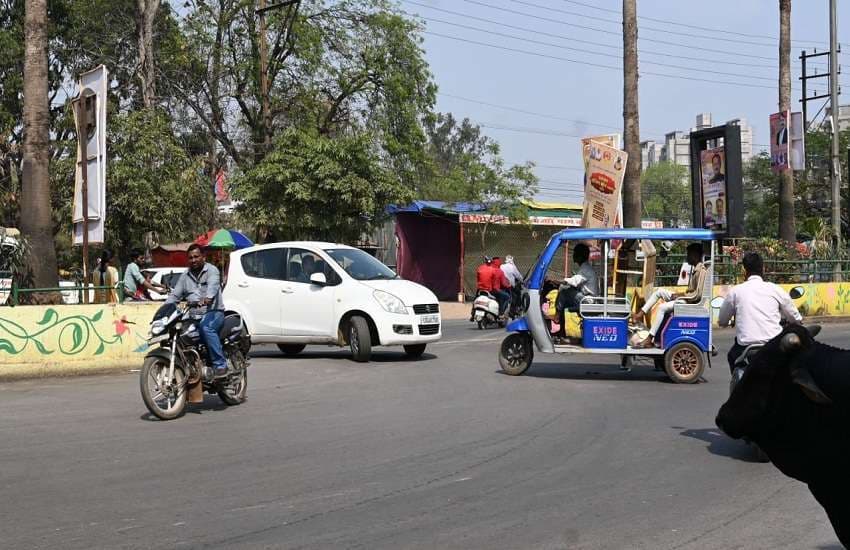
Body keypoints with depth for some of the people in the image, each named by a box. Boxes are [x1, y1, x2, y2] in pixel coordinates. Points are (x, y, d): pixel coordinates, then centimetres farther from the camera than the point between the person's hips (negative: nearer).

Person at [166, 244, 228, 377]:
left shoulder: (211, 270, 1)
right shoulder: (185, 276, 20)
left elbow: (213, 285, -21)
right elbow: (174, 295, 15)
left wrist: (207, 298, -43)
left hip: (213, 312, -6)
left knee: (206, 328, -36)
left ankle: (220, 365, -34)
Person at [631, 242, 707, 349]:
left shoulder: (701, 271, -16)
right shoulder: (694, 269, 15)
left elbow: (697, 294, -22)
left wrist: (680, 295, -15)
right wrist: (679, 294, 2)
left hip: (690, 302, -10)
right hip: (685, 298, 10)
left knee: (662, 307, -26)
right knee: (659, 291, 5)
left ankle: (649, 339, -28)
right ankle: (640, 314, -5)